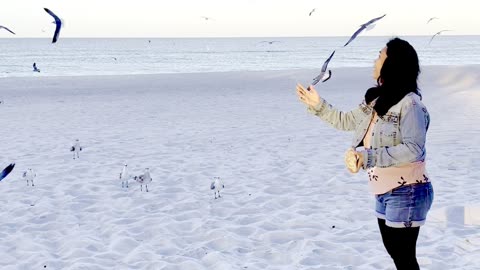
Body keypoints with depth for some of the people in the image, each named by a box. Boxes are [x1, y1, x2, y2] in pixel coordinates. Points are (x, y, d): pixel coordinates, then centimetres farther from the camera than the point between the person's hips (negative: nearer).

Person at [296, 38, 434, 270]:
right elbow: (347, 121, 22)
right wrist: (317, 105, 15)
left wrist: (367, 157, -29)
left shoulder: (409, 103, -20)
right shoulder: (377, 100, 7)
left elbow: (413, 150, -27)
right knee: (394, 251, 20)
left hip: (406, 194, -9)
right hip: (384, 193, 9)